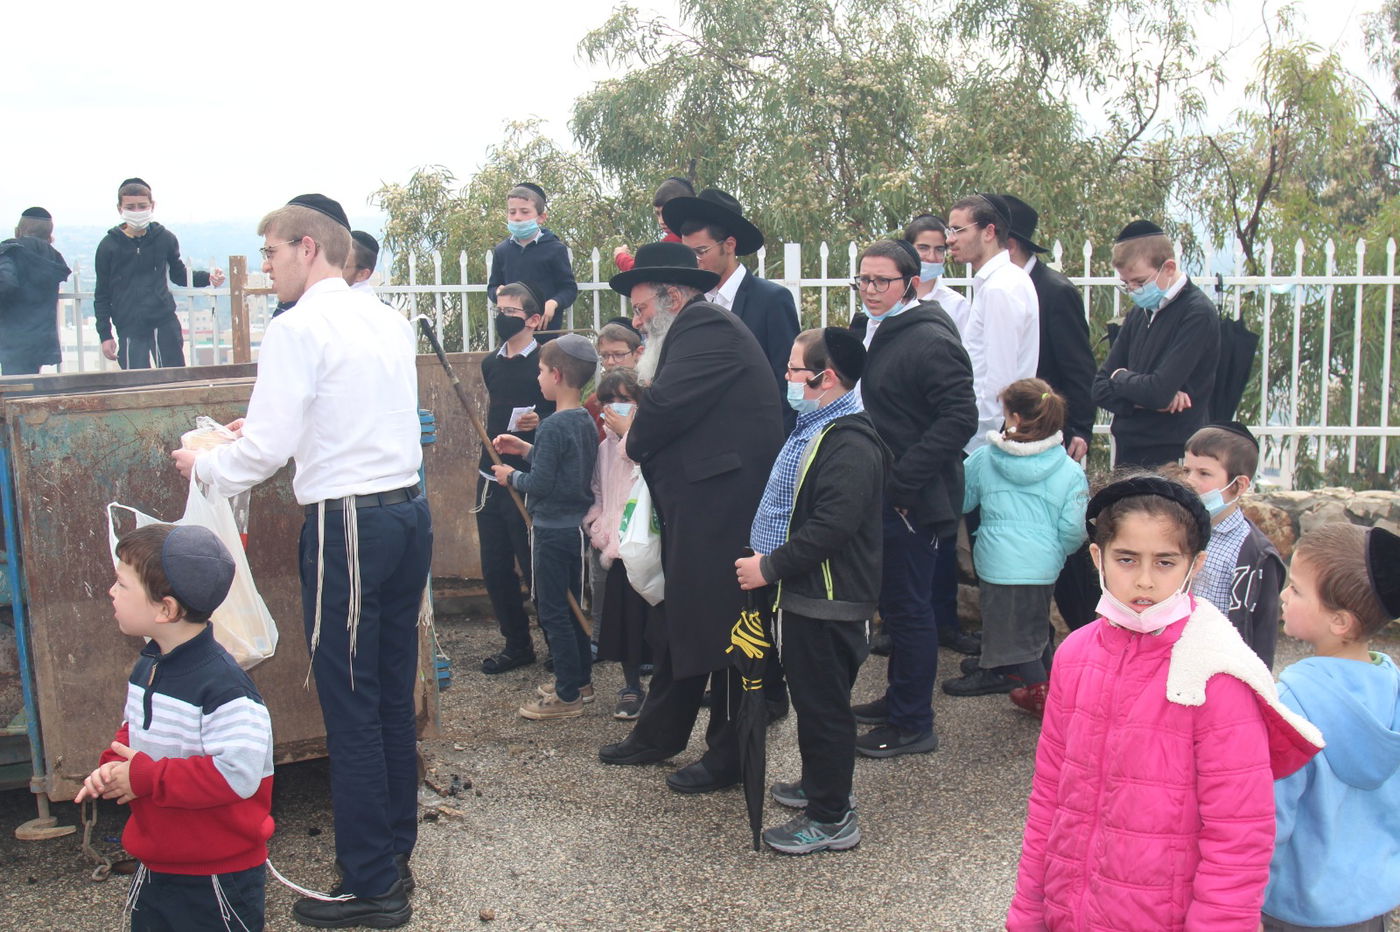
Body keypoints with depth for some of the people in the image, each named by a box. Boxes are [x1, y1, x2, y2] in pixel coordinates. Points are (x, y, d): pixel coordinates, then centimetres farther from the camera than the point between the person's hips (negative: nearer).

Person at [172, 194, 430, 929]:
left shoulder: (298, 329, -10)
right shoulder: (389, 322, 13)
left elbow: (265, 452, -12)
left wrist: (203, 465, 7)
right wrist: (268, 429, 25)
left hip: (348, 524, -8)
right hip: (409, 511, 8)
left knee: (350, 706, 1)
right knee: (393, 696, 15)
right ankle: (394, 856, 27)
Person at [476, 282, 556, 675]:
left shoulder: (543, 363, -9)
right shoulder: (491, 363, 12)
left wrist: (537, 423, -27)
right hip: (490, 479, 7)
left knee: (535, 569, -2)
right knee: (495, 569, 11)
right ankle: (517, 645, 24)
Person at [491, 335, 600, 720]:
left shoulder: (552, 426, -20)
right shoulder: (586, 421, 7)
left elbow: (540, 483, -22)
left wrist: (512, 476, -5)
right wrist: (526, 449, 16)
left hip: (552, 530, -9)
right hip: (577, 526, 9)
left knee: (553, 612, -1)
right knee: (572, 607, 19)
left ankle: (567, 696, 3)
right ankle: (580, 678, 30)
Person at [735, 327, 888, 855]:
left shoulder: (850, 444, -22)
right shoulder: (812, 430, 13)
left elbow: (830, 527, -29)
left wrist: (771, 566, -21)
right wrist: (763, 559, 13)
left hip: (828, 603, -10)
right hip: (801, 595, 10)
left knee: (824, 707, 0)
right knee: (809, 699, 22)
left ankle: (832, 819, 11)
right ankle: (819, 785, 38)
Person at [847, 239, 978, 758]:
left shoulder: (930, 341, -17)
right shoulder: (871, 332, 12)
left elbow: (959, 418, -23)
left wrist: (903, 481, -23)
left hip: (914, 501, -9)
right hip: (881, 495, 9)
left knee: (909, 607, 0)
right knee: (894, 604, 19)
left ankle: (913, 725, 11)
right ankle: (898, 700, 34)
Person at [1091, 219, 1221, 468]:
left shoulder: (1198, 314, -12)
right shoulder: (1140, 313, 11)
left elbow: (1159, 390, -23)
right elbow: (1100, 389, 9)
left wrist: (1120, 378, -3)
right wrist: (1140, 399, -11)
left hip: (1172, 459, -7)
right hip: (1128, 452, 7)